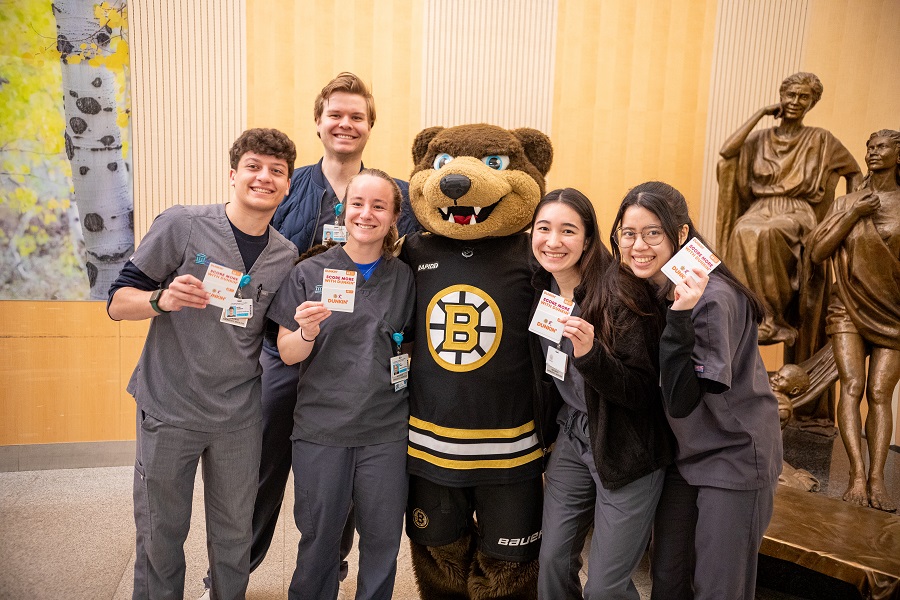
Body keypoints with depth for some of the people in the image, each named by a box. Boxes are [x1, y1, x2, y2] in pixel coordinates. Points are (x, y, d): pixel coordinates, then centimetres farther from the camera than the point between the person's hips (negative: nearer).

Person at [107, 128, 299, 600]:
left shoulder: (286, 255, 1)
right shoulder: (182, 225, -10)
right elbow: (117, 303, -6)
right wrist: (163, 299, -26)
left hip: (240, 417, 3)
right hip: (169, 409, -2)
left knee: (233, 536, 17)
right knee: (160, 538, 13)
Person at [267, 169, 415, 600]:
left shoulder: (404, 278, 3)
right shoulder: (308, 273, -2)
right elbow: (287, 354, -1)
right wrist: (307, 332, -20)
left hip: (386, 430, 1)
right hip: (320, 428, -1)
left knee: (383, 539, 12)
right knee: (318, 537, 13)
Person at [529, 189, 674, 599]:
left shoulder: (620, 293, -20)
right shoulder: (540, 291, -1)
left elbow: (642, 392, -20)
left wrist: (591, 354, -35)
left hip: (627, 451, -5)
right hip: (573, 439, 6)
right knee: (553, 562, 13)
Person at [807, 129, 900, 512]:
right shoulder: (848, 202, 7)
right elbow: (817, 252, -1)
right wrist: (854, 215, -8)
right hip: (850, 308, 1)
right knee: (852, 387, -11)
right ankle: (858, 475, -12)